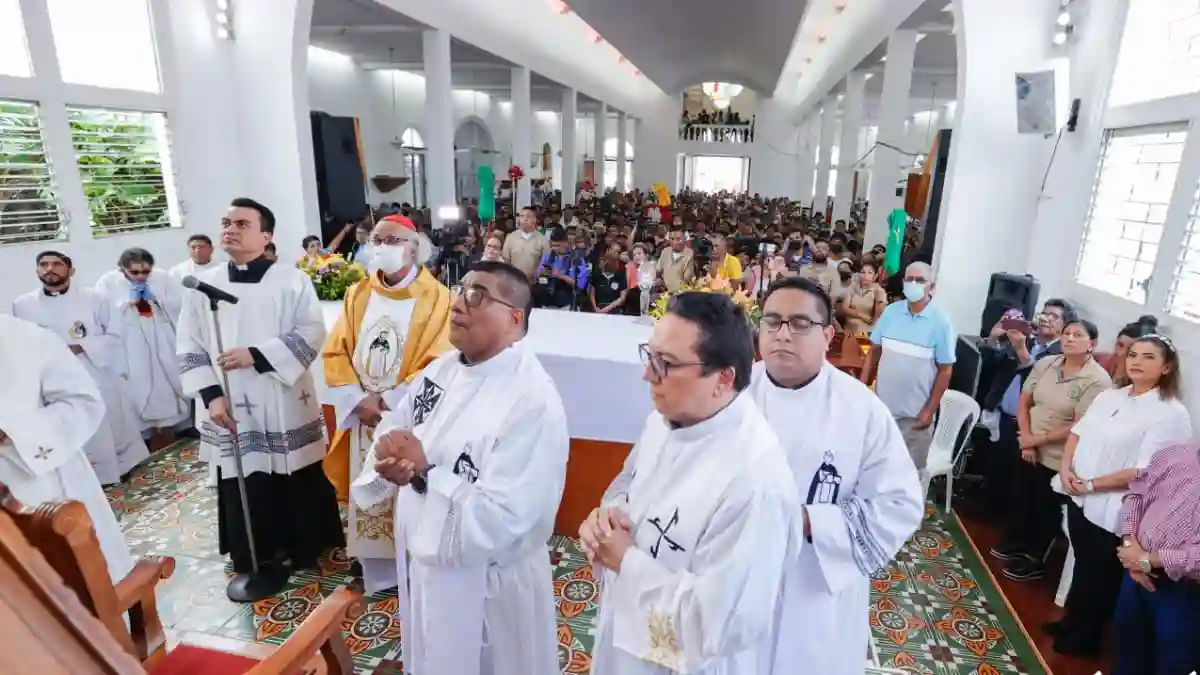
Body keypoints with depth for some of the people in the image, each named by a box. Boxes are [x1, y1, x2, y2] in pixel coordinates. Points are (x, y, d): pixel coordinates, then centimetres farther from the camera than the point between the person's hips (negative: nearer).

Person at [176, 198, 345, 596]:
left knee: (300, 483, 8)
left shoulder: (292, 281, -3)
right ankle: (257, 560, 27)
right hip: (232, 410, 2)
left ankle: (307, 549, 29)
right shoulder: (204, 286, 5)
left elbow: (311, 334, -11)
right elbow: (189, 348, 5)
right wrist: (211, 394, -7)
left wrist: (257, 356, -20)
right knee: (245, 487, 9)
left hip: (286, 406, -2)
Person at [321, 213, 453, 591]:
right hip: (364, 416, 5)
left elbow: (437, 365, -14)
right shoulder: (357, 295, 6)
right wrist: (359, 400, -8)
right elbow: (335, 352, 5)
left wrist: (388, 401, -15)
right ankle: (377, 571, 32)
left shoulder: (435, 298, -10)